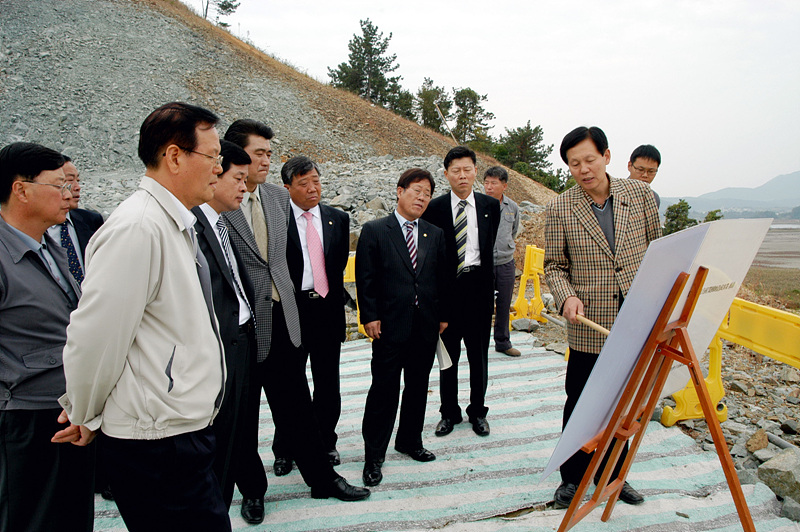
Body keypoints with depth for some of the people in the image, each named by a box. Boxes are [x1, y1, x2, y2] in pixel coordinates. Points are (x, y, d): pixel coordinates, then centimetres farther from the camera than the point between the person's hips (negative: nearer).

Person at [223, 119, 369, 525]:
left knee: (297, 406, 15)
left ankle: (322, 479, 31)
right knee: (243, 415, 13)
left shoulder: (279, 196, 8)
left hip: (282, 319, 5)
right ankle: (252, 489, 33)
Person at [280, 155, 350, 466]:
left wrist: (333, 298, 6)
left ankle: (326, 444, 32)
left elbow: (340, 264, 10)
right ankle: (284, 450, 28)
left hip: (328, 309, 3)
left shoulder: (338, 219, 6)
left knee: (328, 384, 14)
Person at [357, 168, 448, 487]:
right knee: (384, 390, 0)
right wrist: (370, 316, -10)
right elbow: (365, 278, -5)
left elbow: (442, 278, 12)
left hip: (426, 326, 5)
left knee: (418, 386, 15)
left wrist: (443, 315, 8)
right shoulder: (374, 231, -2)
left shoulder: (435, 235, 10)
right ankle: (374, 455, 14)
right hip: (390, 326, -4)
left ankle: (410, 441, 34)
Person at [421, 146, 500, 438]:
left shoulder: (490, 206, 4)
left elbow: (488, 247, 12)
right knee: (448, 355, 10)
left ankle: (477, 411, 28)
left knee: (479, 354, 12)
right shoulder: (434, 208, -3)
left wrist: (476, 273, 10)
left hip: (479, 285, 2)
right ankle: (449, 412, 26)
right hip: (447, 288, -1)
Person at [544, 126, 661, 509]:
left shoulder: (641, 194, 1)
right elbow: (554, 266, 1)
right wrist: (567, 296, -18)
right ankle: (572, 478, 27)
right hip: (589, 326, -2)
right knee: (580, 404, 8)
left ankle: (613, 475, 35)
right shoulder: (560, 209, -5)